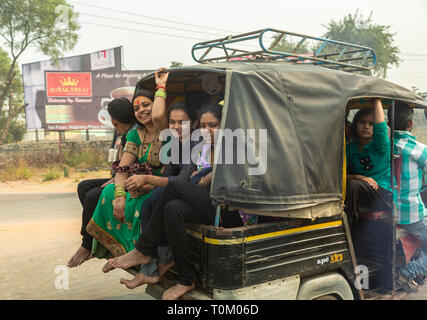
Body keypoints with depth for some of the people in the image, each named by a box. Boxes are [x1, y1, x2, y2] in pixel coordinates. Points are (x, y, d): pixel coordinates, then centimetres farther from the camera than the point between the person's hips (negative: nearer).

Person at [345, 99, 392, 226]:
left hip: (384, 195, -3)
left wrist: (377, 100, -21)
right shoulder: (349, 148, 11)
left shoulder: (381, 146, -1)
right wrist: (359, 177, -15)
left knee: (352, 185, -32)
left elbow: (380, 126, -23)